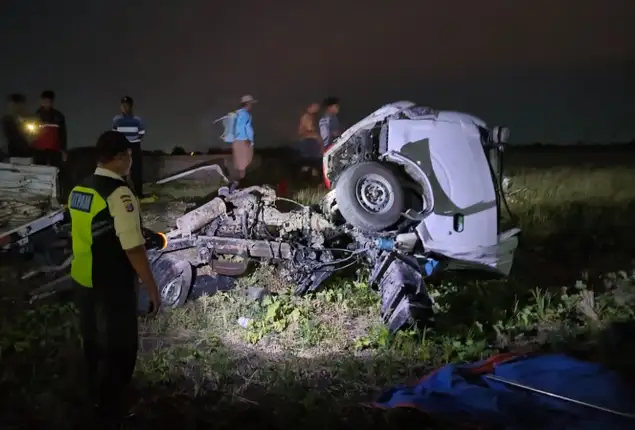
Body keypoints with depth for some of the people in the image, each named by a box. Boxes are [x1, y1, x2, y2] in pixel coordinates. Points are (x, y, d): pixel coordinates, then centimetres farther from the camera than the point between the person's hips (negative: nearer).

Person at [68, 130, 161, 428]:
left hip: (83, 281, 8)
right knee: (118, 349, 7)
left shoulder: (78, 190, 4)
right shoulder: (120, 194, -22)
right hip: (112, 287, -8)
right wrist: (151, 286, -15)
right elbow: (133, 248, -24)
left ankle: (97, 399, 43)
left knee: (93, 342, 24)